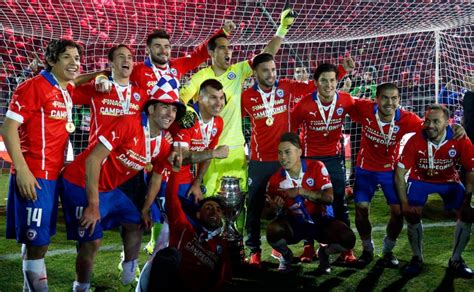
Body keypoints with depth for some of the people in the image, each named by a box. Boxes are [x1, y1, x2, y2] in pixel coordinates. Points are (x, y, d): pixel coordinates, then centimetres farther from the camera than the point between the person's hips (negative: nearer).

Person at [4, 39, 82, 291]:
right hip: (32, 175, -8)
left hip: (53, 175, 8)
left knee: (36, 239, 14)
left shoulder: (67, 91, 12)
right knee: (38, 241, -8)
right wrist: (22, 170, -21)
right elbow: (8, 128, -14)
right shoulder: (33, 86, -10)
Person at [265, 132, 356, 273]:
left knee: (348, 239, -26)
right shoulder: (276, 180, -8)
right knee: (273, 230, -33)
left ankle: (324, 252, 11)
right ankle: (286, 255, 4)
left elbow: (329, 198, -19)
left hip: (320, 220, 0)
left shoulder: (316, 167, -11)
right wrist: (275, 207, -23)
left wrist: (300, 191, -25)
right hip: (294, 222, 0)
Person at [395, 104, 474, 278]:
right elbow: (400, 173, -20)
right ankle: (417, 258, 5)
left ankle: (456, 260, 8)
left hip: (449, 181, 1)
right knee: (412, 216, -19)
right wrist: (405, 203, -24)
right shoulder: (415, 141, -27)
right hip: (420, 180, -1)